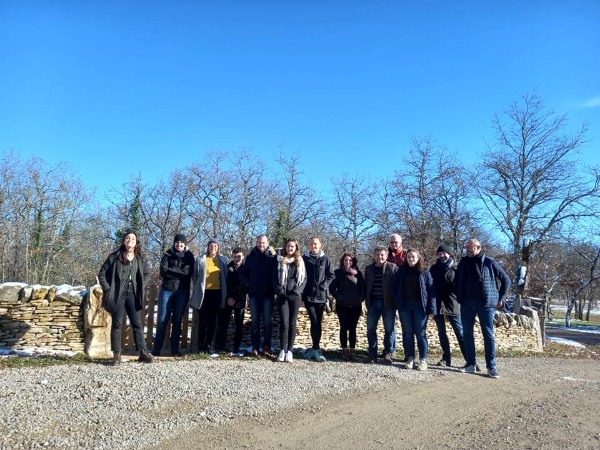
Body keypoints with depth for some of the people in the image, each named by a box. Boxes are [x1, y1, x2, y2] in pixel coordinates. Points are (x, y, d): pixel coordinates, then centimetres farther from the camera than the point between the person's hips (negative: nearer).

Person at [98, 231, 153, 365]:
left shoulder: (139, 259, 6)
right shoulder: (115, 256, -3)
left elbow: (145, 273, 20)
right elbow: (102, 274, 0)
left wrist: (141, 288, 7)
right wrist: (108, 289, -8)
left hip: (132, 294, 3)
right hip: (117, 294, -3)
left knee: (137, 323, 5)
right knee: (117, 324, 2)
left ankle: (143, 352, 10)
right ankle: (116, 355, 8)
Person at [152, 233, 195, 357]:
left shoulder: (189, 256, 5)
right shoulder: (167, 255, 5)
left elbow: (187, 272, -9)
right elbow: (163, 271, -8)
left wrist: (171, 270, -10)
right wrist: (180, 272, -11)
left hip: (182, 291, 0)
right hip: (167, 290, 0)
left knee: (177, 321, 4)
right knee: (162, 319, -2)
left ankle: (175, 349, 10)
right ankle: (157, 348, 6)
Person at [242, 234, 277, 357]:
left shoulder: (272, 257, 1)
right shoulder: (251, 257, 7)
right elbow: (244, 273, 14)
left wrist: (273, 285, -7)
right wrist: (248, 283, 0)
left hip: (268, 295, -2)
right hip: (254, 294, 2)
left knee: (267, 322, 1)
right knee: (255, 322, 6)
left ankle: (266, 347, 7)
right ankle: (255, 347, 11)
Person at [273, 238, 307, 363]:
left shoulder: (300, 262, 11)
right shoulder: (279, 261, 7)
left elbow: (304, 279, 6)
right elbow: (275, 278, 4)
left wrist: (296, 291, -8)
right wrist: (280, 292, -10)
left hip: (295, 296, 1)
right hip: (282, 296, -1)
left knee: (292, 323, 1)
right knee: (284, 323, -7)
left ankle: (290, 351, 6)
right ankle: (283, 350, 2)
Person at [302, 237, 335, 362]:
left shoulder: (325, 259, 5)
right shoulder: (304, 258, 3)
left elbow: (331, 275, 8)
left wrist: (324, 285, -6)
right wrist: (302, 287, -4)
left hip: (321, 295, 2)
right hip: (308, 295, -2)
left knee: (318, 323, 6)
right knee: (314, 322, -8)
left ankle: (314, 349, 15)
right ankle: (317, 350, -2)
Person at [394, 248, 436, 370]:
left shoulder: (424, 272, 2)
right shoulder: (401, 271, 9)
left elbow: (431, 291, -1)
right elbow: (395, 287, 10)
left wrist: (431, 309, -9)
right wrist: (397, 303, -4)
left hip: (420, 306, -2)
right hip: (405, 305, 2)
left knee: (420, 333, 1)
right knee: (407, 333, 6)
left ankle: (423, 360, 7)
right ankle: (410, 358, 14)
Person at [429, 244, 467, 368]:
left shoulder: (456, 268, 2)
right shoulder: (434, 268, 10)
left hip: (452, 304, -3)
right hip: (437, 304, 4)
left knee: (460, 333, -4)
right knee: (441, 333, 8)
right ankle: (446, 358, 16)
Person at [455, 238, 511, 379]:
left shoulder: (489, 262, -2)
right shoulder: (464, 262, 7)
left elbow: (506, 280, 6)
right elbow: (458, 281, 15)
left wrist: (500, 298, 3)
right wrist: (459, 298, 5)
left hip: (486, 303, -3)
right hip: (467, 303, 3)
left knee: (488, 335, -1)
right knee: (467, 334, 6)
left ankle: (491, 367, 6)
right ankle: (471, 364, 14)